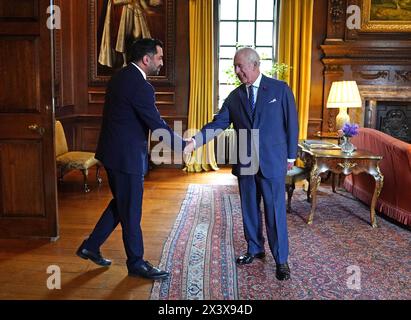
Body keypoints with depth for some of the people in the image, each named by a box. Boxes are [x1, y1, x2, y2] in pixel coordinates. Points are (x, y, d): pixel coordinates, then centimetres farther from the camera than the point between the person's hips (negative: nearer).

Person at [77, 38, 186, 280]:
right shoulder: (140, 86, -21)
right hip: (127, 156, -10)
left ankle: (91, 246, 31)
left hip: (114, 152, 10)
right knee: (131, 211, 4)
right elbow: (158, 125, -20)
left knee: (121, 204, 22)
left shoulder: (120, 77, 9)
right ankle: (136, 263, 21)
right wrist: (183, 145, -6)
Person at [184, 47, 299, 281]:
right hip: (245, 163, 4)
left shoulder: (280, 89, -3)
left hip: (272, 162, -4)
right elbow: (218, 124, -2)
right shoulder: (234, 97, 6)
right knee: (249, 209, 14)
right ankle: (255, 249, 33)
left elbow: (291, 123, 0)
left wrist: (291, 156, 0)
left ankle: (281, 260, 14)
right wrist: (194, 142, -16)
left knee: (275, 211, 1)